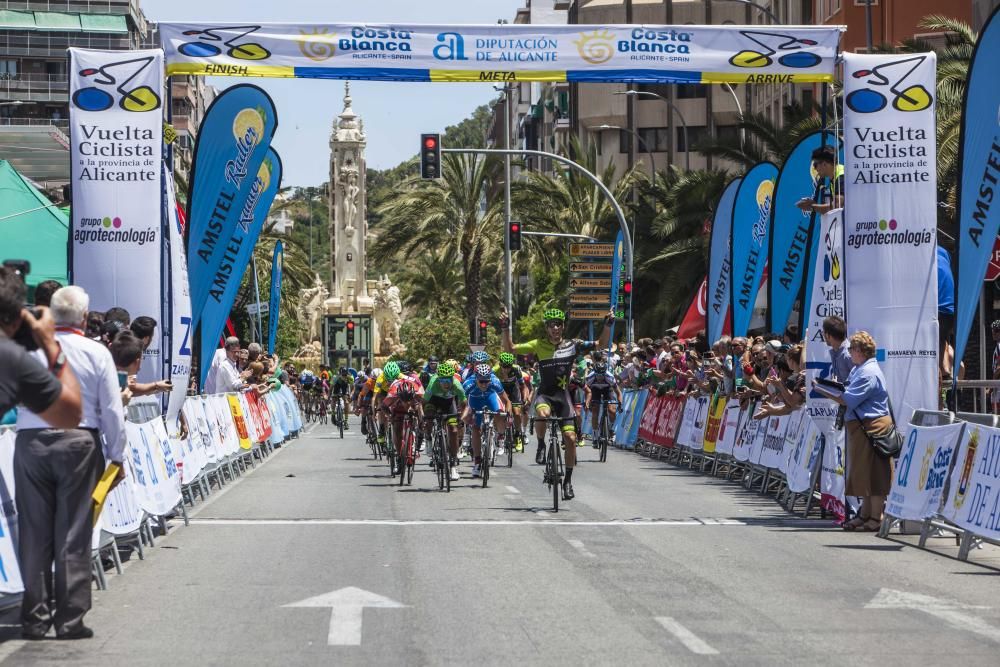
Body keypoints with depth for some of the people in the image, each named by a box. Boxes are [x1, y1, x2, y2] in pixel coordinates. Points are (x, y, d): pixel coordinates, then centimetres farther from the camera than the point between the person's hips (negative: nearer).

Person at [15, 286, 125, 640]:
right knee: (73, 534, 3)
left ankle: (35, 618, 12)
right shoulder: (97, 353, -2)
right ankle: (69, 620, 3)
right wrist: (116, 457, 8)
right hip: (79, 442, -1)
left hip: (31, 442, 1)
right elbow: (112, 410, 0)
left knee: (34, 532, 8)